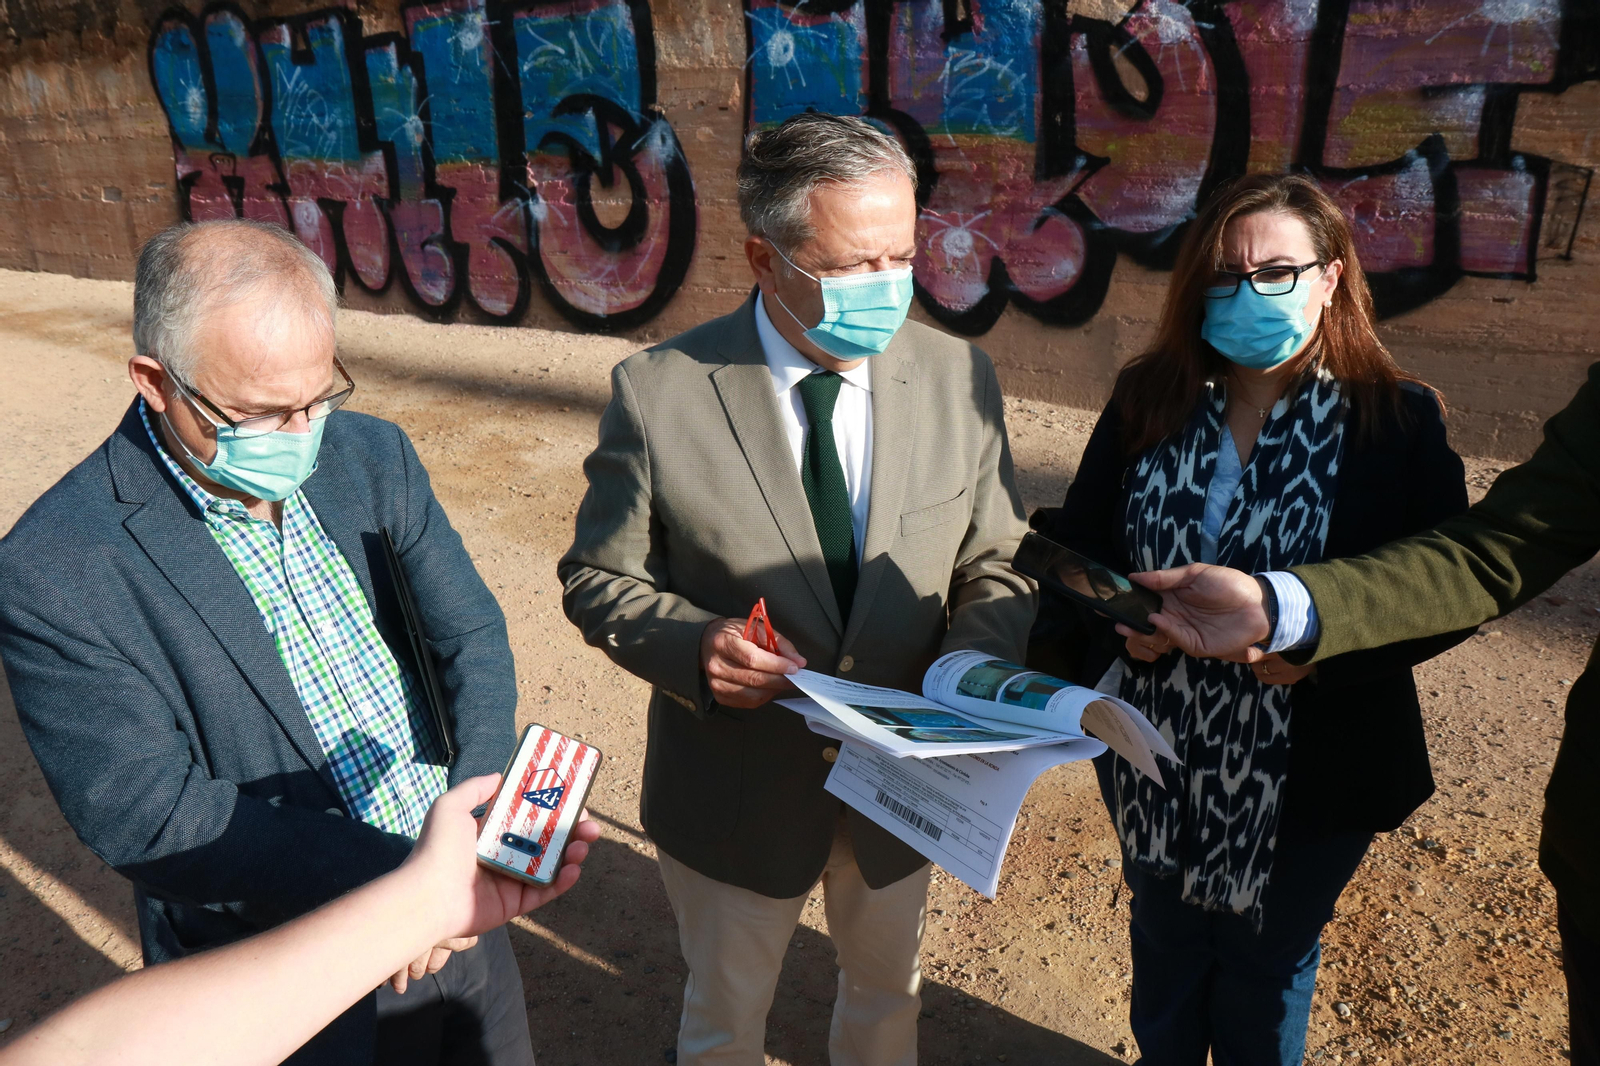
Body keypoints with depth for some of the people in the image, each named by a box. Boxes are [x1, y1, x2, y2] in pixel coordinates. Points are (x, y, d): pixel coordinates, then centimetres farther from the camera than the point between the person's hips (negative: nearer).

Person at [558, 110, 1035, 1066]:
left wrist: (973, 661, -23)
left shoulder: (961, 379, -11)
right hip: (738, 786, -2)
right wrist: (694, 643, -30)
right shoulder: (658, 393, -20)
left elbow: (996, 563, -2)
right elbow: (598, 580, -10)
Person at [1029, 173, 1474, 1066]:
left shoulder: (1398, 420, -12)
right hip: (1155, 759, 3)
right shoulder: (1147, 401, -4)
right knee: (1166, 937, 27)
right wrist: (1120, 623, -21)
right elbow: (1077, 543, -1)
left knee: (1267, 960, 22)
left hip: (1306, 774, -2)